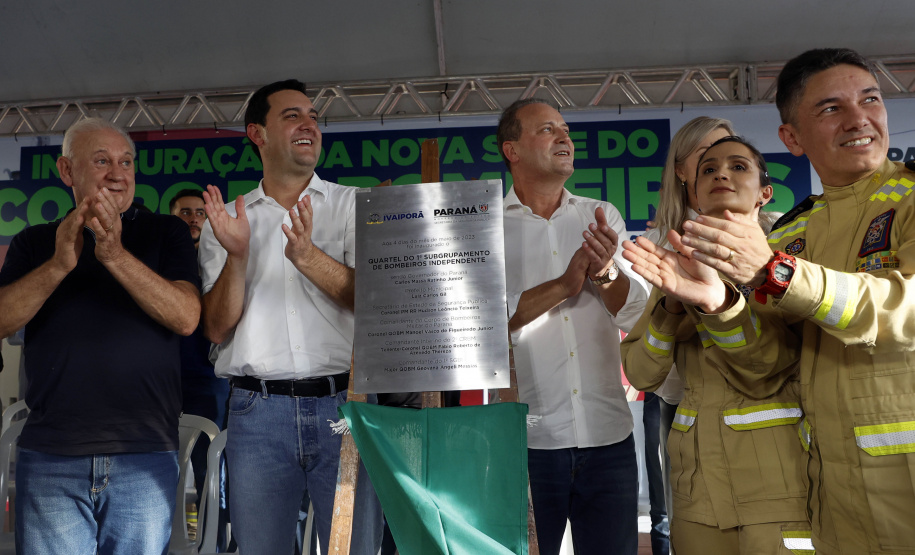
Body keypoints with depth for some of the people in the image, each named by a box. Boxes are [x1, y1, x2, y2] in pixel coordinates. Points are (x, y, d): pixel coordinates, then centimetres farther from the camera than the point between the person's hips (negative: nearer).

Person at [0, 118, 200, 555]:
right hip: (49, 457, 1)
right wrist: (59, 264, -16)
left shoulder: (166, 233, 7)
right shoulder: (35, 242, 12)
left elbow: (186, 317, -8)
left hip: (146, 456, -1)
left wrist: (117, 256, -17)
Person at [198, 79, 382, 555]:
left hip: (343, 403, 0)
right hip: (258, 411, 1)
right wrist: (236, 256, -12)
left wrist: (308, 257, -19)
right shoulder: (226, 220, 11)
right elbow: (217, 330, 4)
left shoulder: (354, 205, 8)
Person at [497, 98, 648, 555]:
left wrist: (605, 272, -16)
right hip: (525, 438, -3)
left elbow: (635, 314, 4)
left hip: (609, 434, 3)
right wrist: (563, 285, -14)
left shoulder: (602, 217, 10)